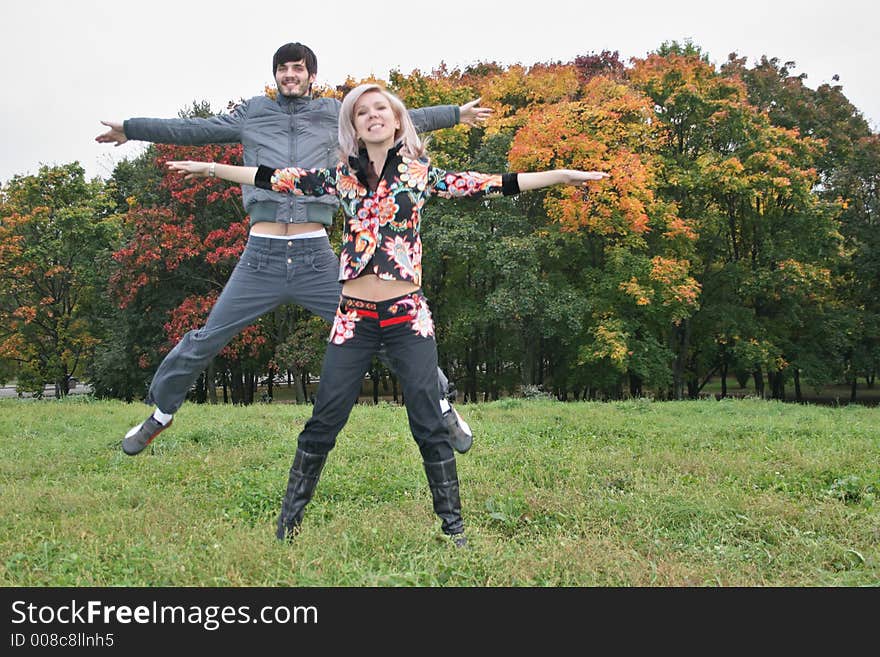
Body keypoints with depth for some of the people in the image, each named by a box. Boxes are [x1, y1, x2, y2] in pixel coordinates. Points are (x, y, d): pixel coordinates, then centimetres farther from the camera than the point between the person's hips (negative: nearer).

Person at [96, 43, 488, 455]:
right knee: (204, 342, 5)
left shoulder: (336, 114, 13)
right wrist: (131, 129, 23)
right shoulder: (252, 114, 15)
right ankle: (161, 413, 28)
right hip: (260, 256, 1)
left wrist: (457, 114, 21)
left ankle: (441, 404, 17)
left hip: (316, 257, 0)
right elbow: (193, 130, 20)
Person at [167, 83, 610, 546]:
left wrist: (561, 175, -5)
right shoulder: (340, 175, 8)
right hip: (354, 317, 1)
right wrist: (212, 168, 10)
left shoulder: (420, 173, 4)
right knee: (324, 421, 2)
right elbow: (274, 179, 10)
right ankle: (287, 524, 15)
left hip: (408, 315, -1)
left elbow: (486, 185, 0)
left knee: (428, 422, -3)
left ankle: (453, 526, 9)